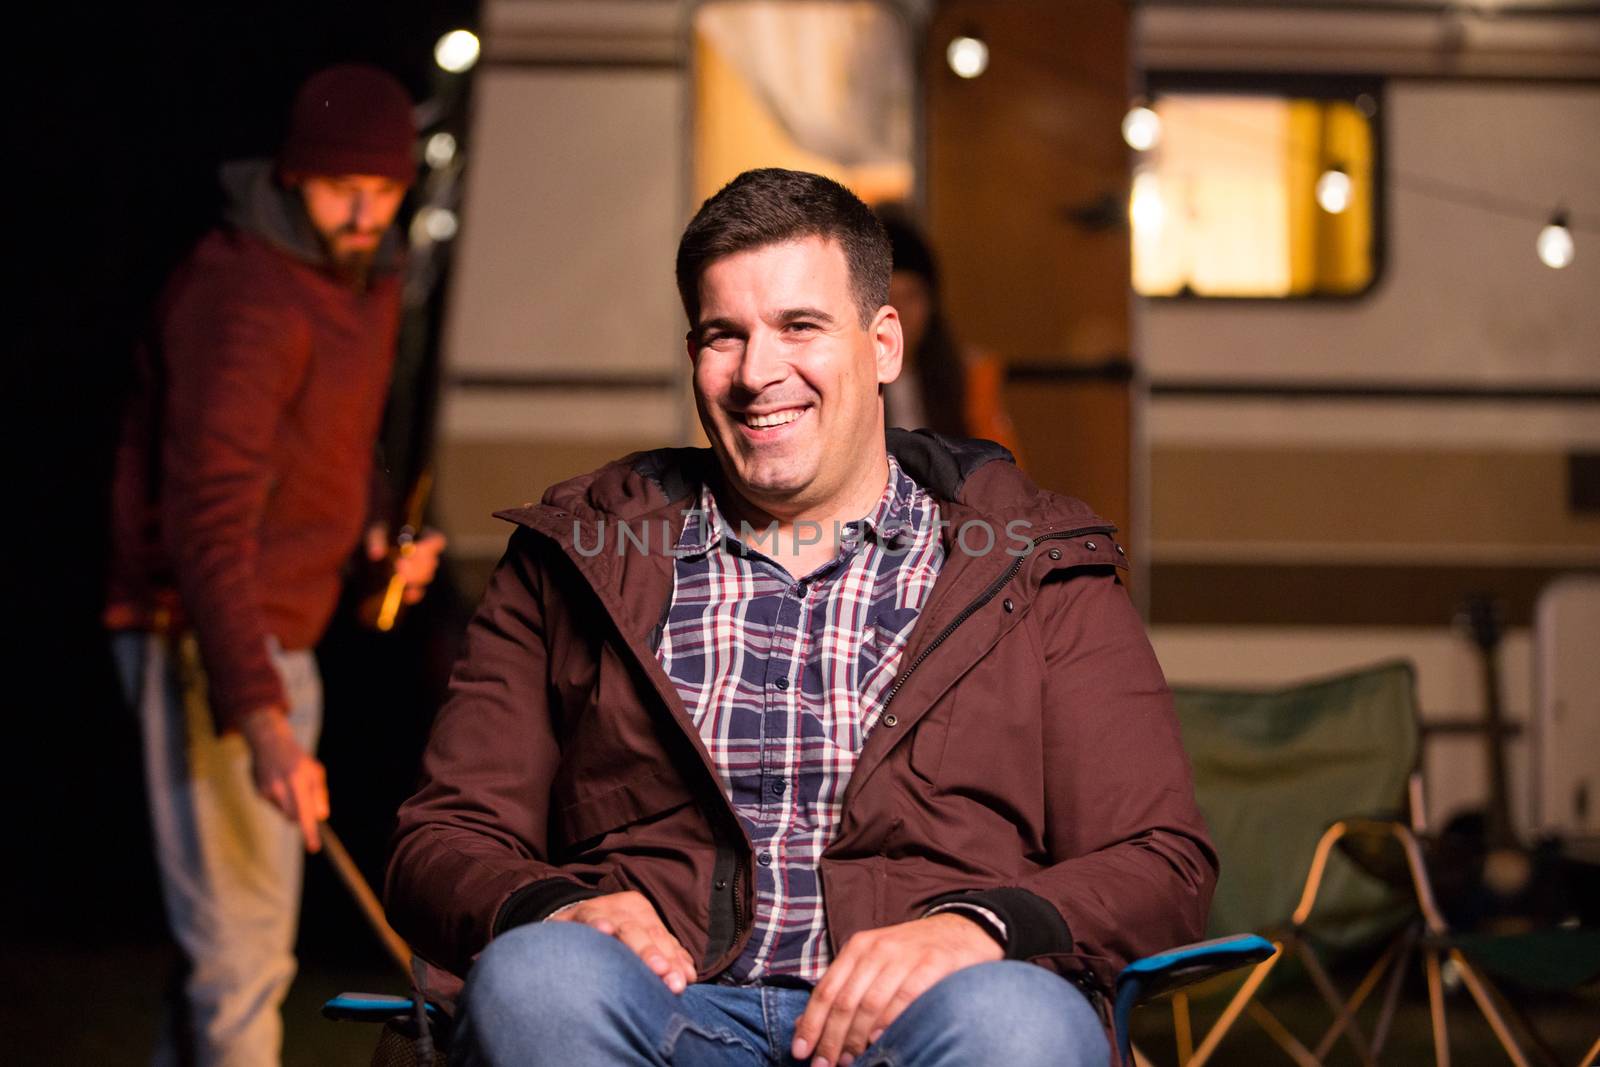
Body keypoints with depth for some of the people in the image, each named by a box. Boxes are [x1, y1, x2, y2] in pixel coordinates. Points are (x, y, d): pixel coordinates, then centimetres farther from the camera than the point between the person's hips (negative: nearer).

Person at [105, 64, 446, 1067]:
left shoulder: (371, 278, 10)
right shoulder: (243, 294, -20)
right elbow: (208, 522, -28)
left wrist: (379, 533, 4)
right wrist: (260, 720, -37)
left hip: (284, 639, 9)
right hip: (204, 640, -9)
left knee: (242, 932, 16)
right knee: (244, 943, -11)